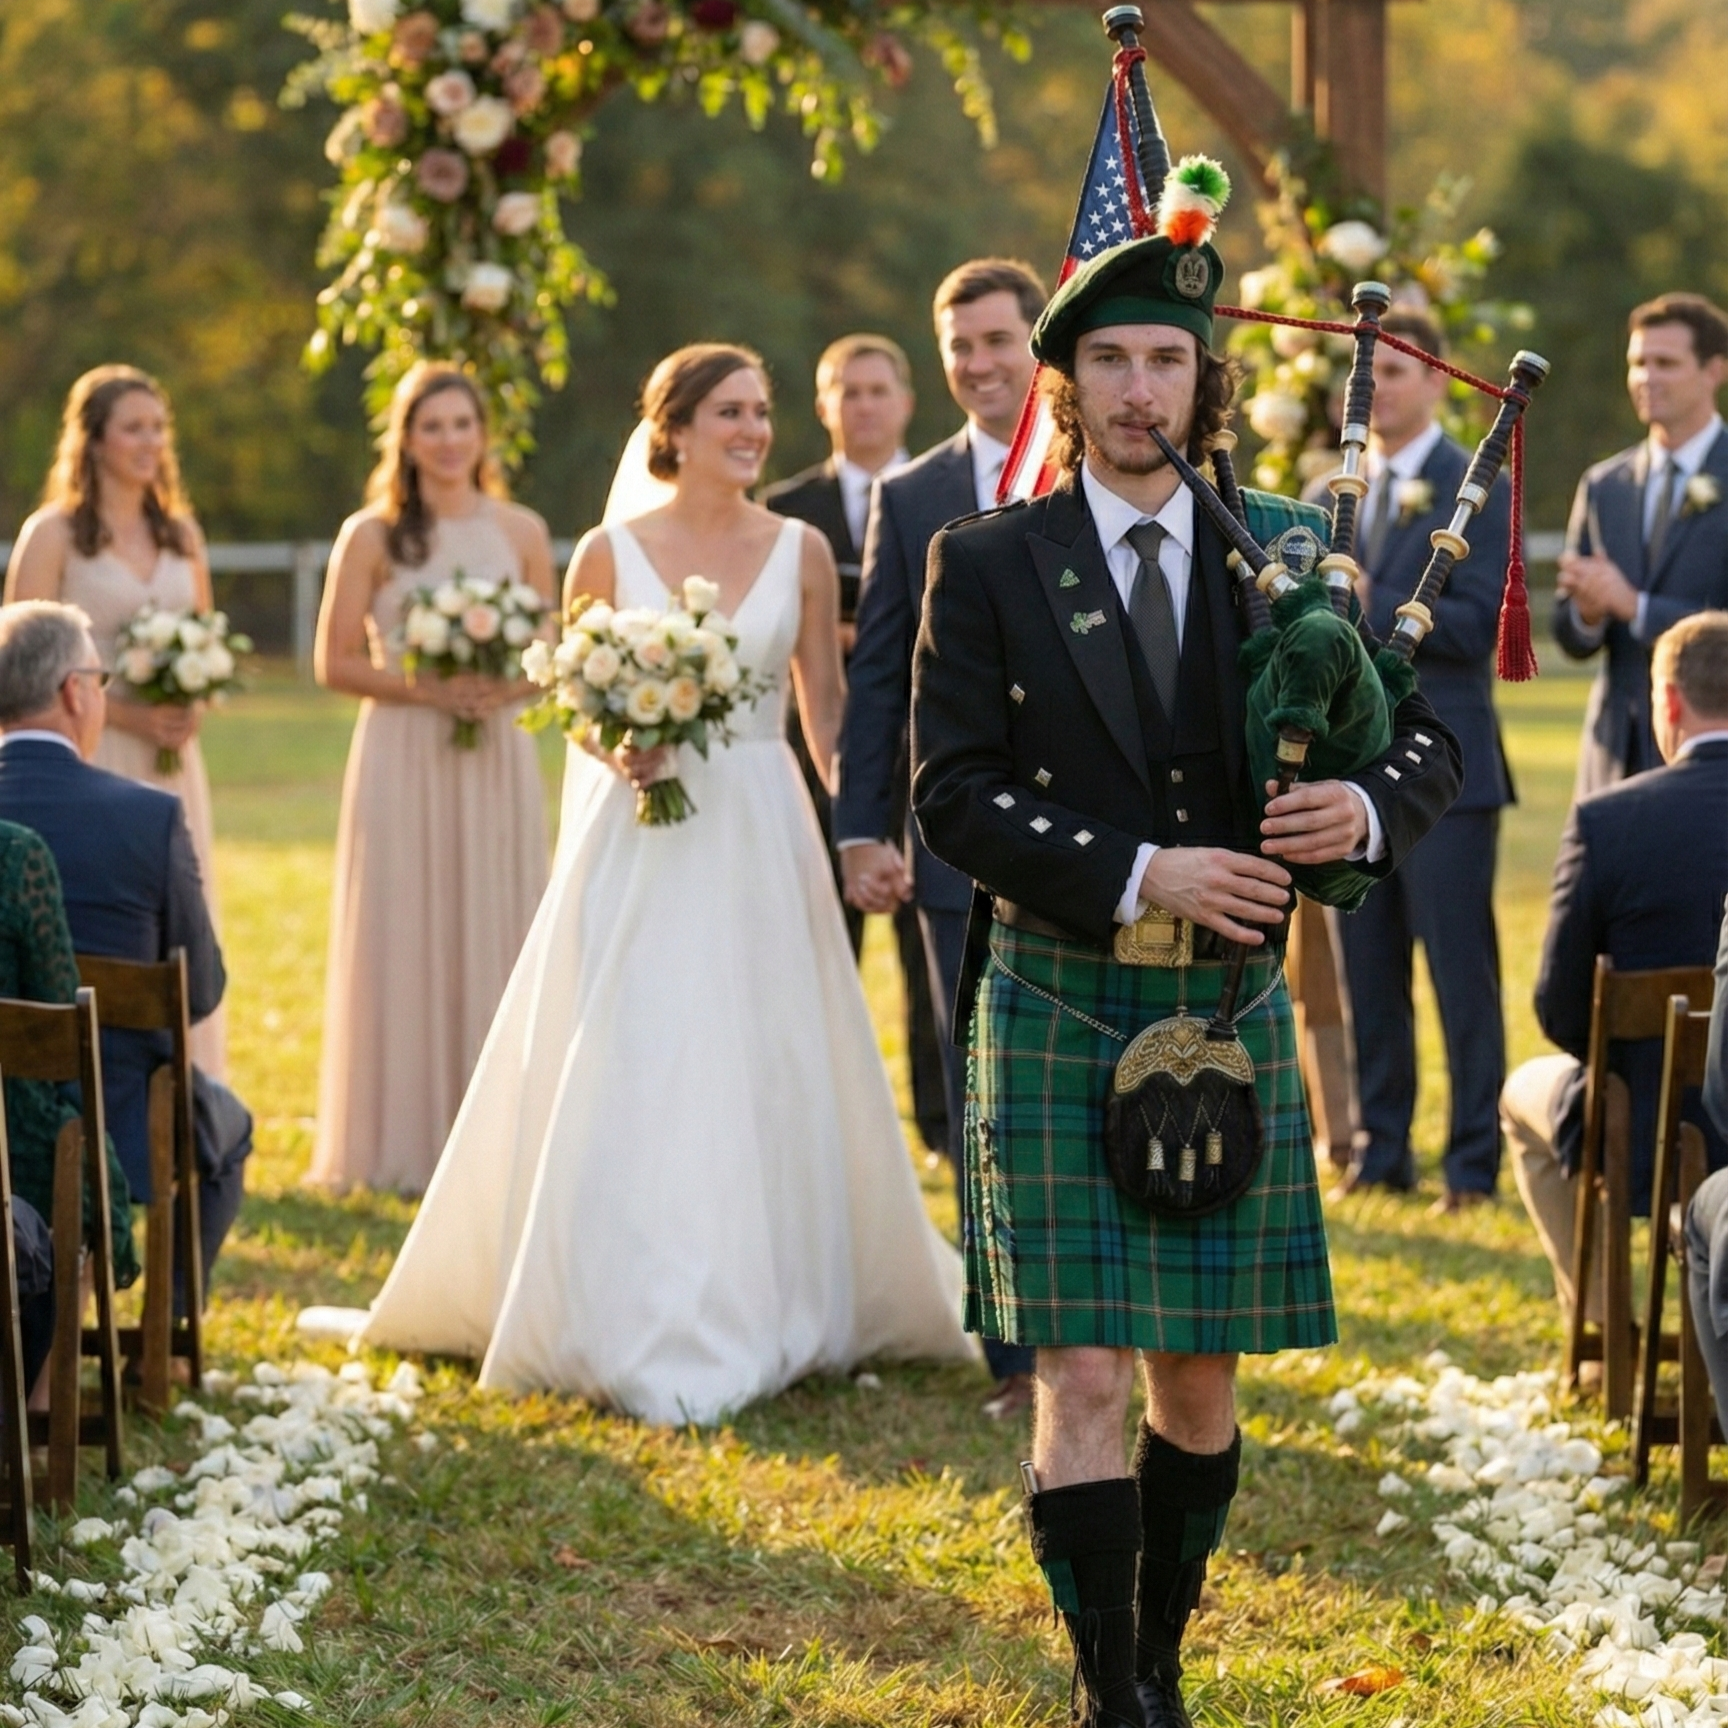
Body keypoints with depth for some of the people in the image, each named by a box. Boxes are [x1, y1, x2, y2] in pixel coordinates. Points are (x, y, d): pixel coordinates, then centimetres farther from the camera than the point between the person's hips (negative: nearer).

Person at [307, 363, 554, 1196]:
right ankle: (403, 1143, 5)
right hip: (400, 758, -2)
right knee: (404, 940, -1)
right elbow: (336, 662, -2)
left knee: (496, 938, 4)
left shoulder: (521, 532, 7)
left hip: (497, 759, 2)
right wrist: (425, 688, -14)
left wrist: (509, 688, -10)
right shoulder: (371, 536, 0)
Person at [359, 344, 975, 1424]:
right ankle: (632, 1324, 4)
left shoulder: (801, 552, 4)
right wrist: (616, 750, -12)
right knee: (627, 1081, -4)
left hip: (761, 843, 1)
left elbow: (827, 704, 7)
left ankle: (764, 1308, 15)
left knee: (763, 1079, 3)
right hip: (639, 847, -1)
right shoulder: (611, 553, 1)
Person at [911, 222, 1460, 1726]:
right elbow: (952, 792, -7)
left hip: (1233, 1013, 3)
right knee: (1086, 1378, -8)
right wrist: (1136, 874, -18)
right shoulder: (986, 565, -1)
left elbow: (1427, 739, 7)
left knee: (1202, 1378, 10)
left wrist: (1369, 807, -17)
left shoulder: (1290, 553, 6)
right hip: (1060, 1011, -2)